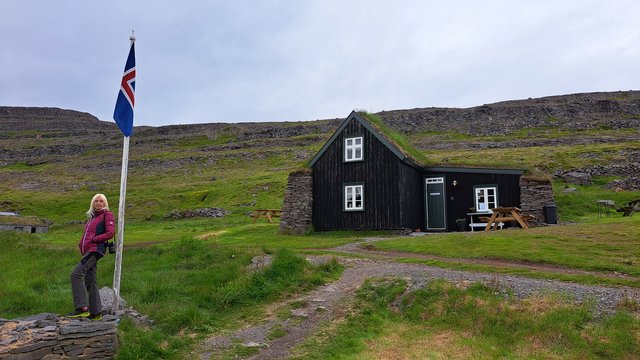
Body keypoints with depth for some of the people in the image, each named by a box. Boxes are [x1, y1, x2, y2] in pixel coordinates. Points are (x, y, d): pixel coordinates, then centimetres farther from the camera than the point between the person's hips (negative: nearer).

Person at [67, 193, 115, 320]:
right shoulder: (92, 217, 24)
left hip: (95, 249, -8)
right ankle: (96, 312, 11)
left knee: (76, 274, -19)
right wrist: (81, 244, 7)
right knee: (90, 281, 7)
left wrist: (93, 239, -10)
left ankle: (83, 308, -20)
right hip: (87, 251, 8)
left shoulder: (107, 214, 0)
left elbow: (110, 233, -10)